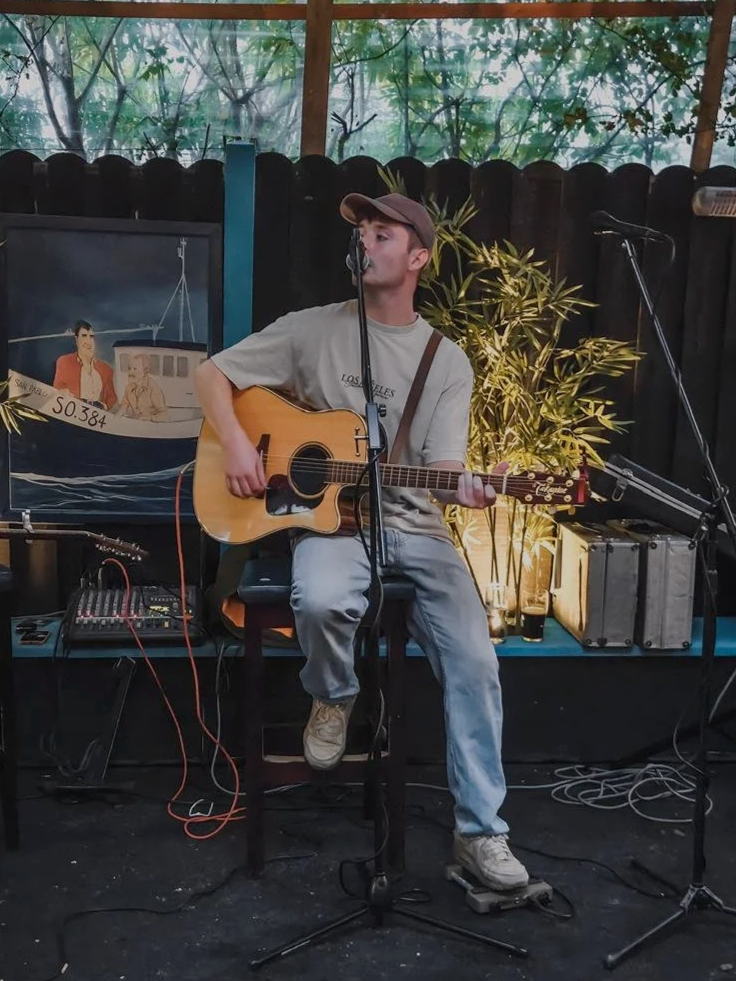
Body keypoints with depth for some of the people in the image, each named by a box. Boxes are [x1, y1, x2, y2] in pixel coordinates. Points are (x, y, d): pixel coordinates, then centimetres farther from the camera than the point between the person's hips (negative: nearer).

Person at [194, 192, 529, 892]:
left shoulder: (448, 363, 6)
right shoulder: (313, 330, 3)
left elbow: (442, 467, -2)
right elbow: (211, 373, 6)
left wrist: (468, 488, -27)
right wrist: (236, 442, -12)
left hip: (415, 526, 2)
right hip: (329, 516, -1)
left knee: (475, 662, -16)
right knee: (320, 600, -36)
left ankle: (480, 831, 0)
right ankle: (332, 697, 0)